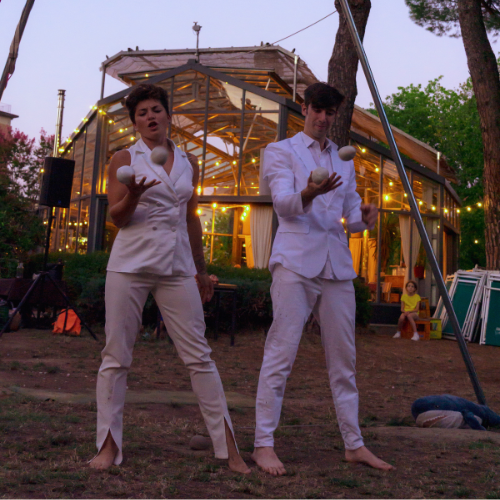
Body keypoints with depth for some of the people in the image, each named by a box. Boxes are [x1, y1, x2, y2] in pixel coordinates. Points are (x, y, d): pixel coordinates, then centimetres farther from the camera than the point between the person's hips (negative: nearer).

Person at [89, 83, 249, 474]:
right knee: (117, 355, 0)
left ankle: (228, 447, 2)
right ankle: (109, 446, 11)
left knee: (199, 354, -2)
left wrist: (201, 271, 21)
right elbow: (117, 217, 0)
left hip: (177, 266, 2)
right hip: (131, 264, -2)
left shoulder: (189, 163, 15)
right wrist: (133, 194, -22)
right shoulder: (125, 160, 5)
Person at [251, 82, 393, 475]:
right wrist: (307, 195, -32)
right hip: (295, 262, -5)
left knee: (344, 358, 9)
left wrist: (363, 217, -4)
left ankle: (354, 443, 17)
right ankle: (264, 444, -3)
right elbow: (283, 203, -10)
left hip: (336, 265, 5)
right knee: (281, 354, -8)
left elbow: (350, 214, 20)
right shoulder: (281, 151, 6)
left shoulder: (344, 161, 22)